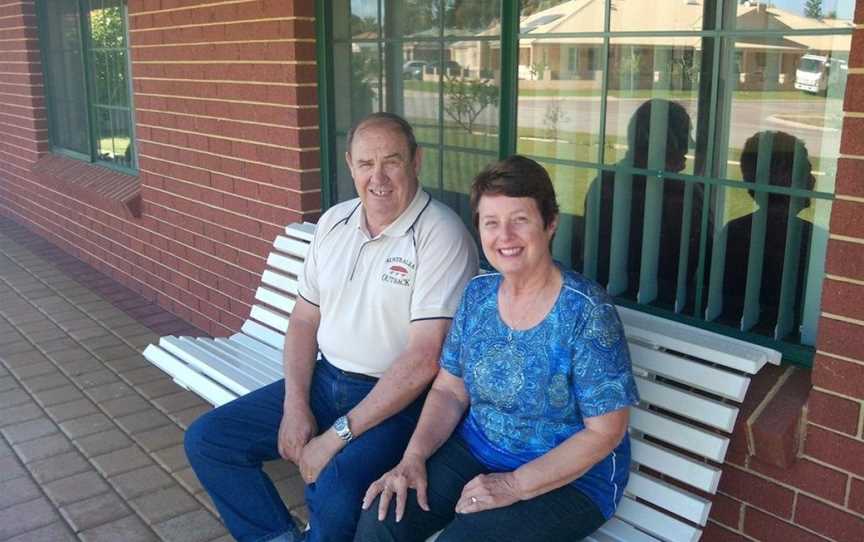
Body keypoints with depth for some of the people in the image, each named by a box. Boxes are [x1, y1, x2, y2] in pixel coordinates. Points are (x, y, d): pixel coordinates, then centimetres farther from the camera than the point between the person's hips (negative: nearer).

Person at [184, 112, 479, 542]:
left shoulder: (442, 236, -17)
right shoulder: (334, 222, 5)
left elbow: (424, 359, -22)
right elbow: (304, 320, 11)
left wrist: (337, 435, -20)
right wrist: (295, 406, -4)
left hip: (399, 399, -7)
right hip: (324, 379, 7)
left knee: (336, 493, -33)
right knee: (205, 441, 1)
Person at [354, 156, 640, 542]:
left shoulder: (586, 311, -19)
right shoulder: (478, 293, -1)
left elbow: (605, 431, -16)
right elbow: (450, 390, 5)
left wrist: (514, 486, -21)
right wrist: (413, 457, -12)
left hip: (570, 477, -4)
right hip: (476, 448, 5)